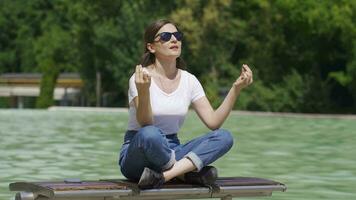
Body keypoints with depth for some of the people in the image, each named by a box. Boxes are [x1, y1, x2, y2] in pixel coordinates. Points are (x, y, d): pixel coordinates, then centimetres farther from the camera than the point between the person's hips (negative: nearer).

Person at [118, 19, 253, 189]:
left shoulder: (189, 80, 6)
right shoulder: (141, 78, -9)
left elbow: (213, 122, -2)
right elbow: (146, 124, -22)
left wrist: (236, 88, -11)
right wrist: (143, 91, -39)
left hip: (171, 152, 5)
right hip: (136, 152, -5)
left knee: (224, 137, -18)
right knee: (150, 134, -41)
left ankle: (163, 176, -30)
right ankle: (188, 171, -15)